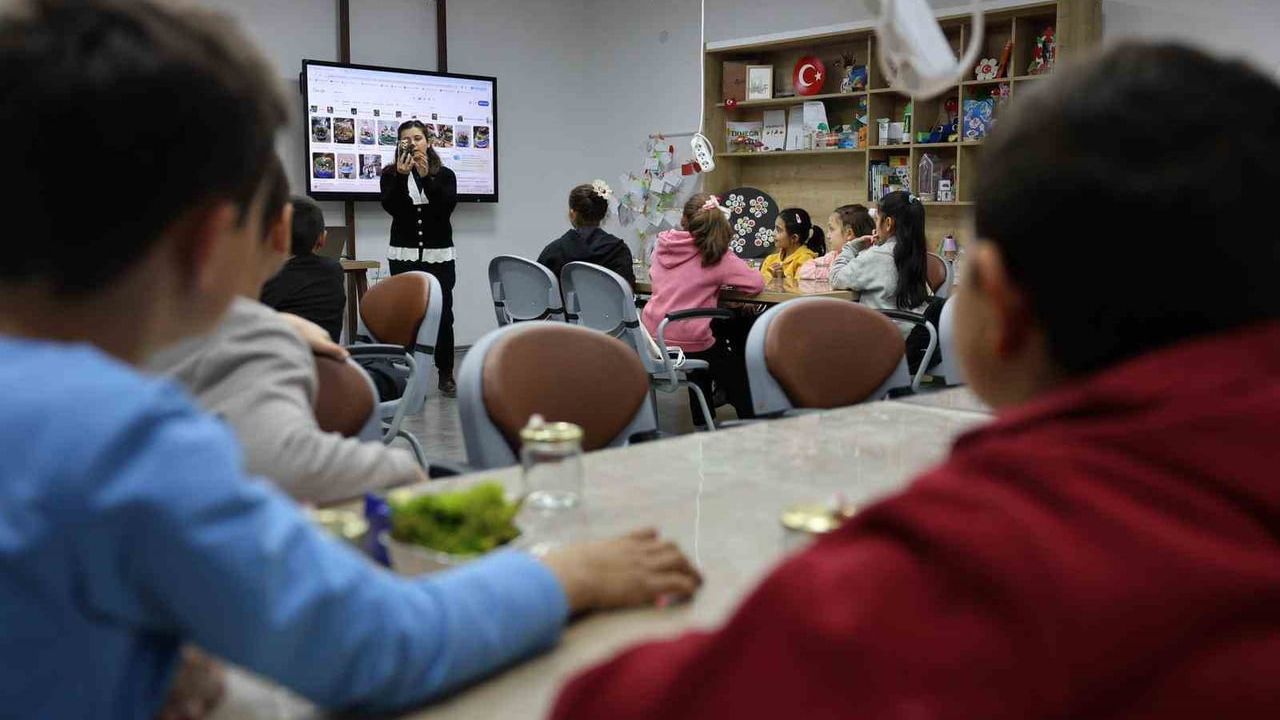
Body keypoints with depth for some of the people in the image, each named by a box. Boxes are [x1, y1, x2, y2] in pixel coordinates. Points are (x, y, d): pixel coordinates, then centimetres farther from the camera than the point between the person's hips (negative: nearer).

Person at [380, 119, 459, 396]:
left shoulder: (445, 174, 4)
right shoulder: (391, 174, 4)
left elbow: (447, 207, -12)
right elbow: (392, 207, -11)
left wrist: (426, 176, -21)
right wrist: (401, 175, -23)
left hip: (439, 255, 0)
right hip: (404, 256, 0)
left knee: (442, 316, 0)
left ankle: (446, 376, 12)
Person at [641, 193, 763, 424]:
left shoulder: (662, 246, 4)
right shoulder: (717, 257, -10)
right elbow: (757, 283, -11)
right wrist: (721, 280, 7)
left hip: (652, 336, 5)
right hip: (687, 341, -5)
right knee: (739, 375, 20)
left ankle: (702, 422, 38)